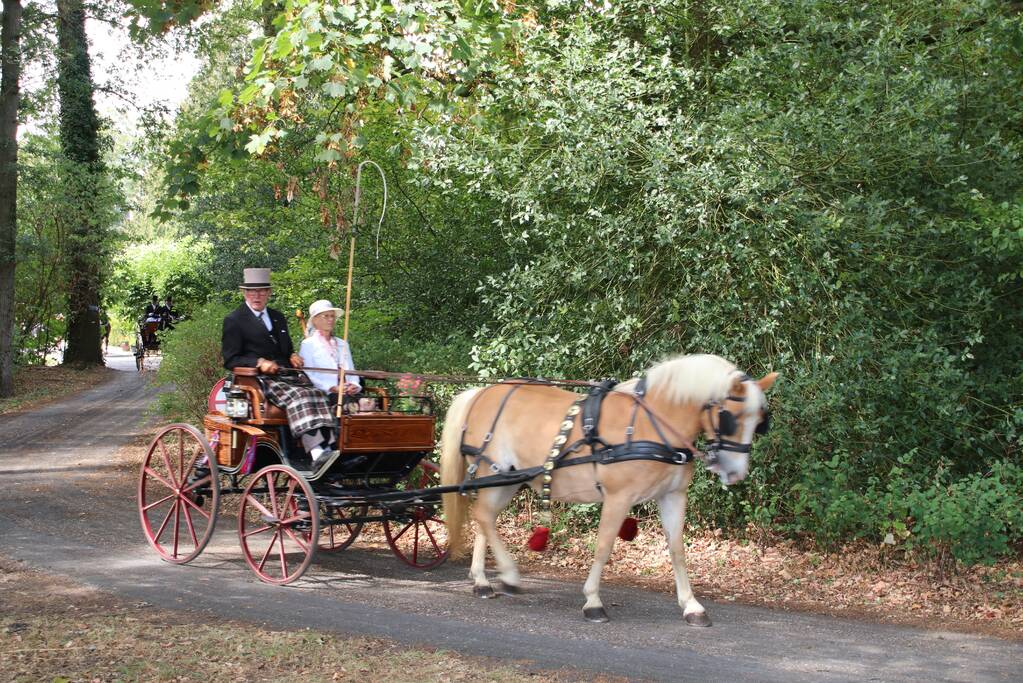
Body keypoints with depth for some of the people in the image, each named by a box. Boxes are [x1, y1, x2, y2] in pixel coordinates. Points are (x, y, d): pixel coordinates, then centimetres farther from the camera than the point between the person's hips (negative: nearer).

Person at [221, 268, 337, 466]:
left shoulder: (278, 318, 25)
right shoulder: (234, 321, 5)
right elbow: (230, 360, -2)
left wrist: (293, 356, 8)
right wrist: (259, 362, -17)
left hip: (287, 375, 6)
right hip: (260, 379, -6)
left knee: (316, 393, -22)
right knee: (296, 396, -32)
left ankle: (328, 448, -37)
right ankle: (317, 453, -45)